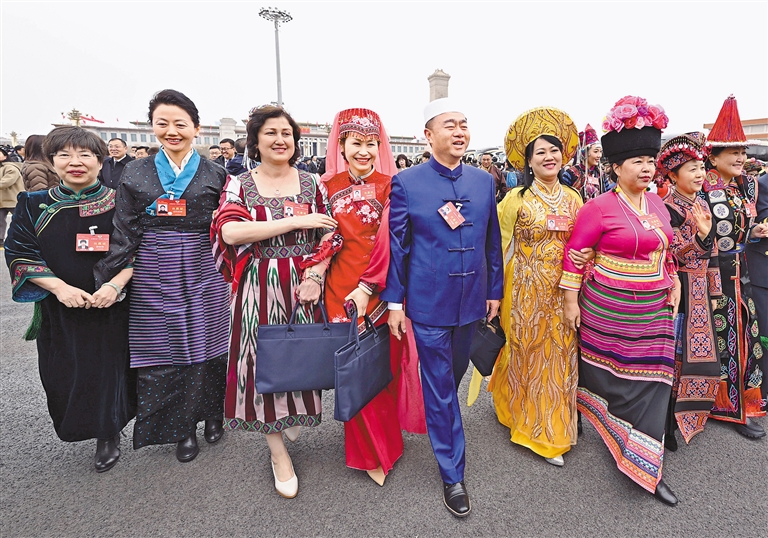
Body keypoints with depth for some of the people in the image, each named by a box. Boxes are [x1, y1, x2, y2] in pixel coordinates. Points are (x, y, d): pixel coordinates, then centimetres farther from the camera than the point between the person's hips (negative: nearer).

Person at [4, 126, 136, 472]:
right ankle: (78, 426, 37)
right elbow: (19, 253, 0)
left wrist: (116, 283, -20)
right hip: (60, 309, 2)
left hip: (113, 307, -2)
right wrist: (58, 286, -16)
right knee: (65, 374, 8)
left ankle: (108, 435, 26)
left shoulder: (120, 203, -4)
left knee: (110, 369, 3)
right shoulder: (34, 205, 2)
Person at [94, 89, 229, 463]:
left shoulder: (215, 174, 4)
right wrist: (106, 281, -2)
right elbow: (124, 234, 4)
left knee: (206, 346, 6)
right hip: (153, 280, 1)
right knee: (161, 350, 5)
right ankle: (183, 428, 24)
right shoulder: (135, 173, 6)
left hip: (203, 276, -1)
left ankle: (212, 412, 30)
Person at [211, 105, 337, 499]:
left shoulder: (312, 184, 6)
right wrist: (297, 221, -18)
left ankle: (295, 420, 42)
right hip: (258, 290, -1)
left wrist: (316, 276, -12)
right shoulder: (239, 184, 0)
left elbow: (327, 236, 5)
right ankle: (278, 452, 21)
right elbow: (231, 231, -17)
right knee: (264, 360, 3)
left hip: (303, 287, 2)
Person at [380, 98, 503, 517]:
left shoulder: (484, 181, 4)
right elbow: (396, 245, -5)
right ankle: (452, 474, 24)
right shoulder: (406, 183, -8)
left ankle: (437, 416, 54)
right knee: (439, 387, 7)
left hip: (471, 300, 4)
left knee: (454, 374, 23)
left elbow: (492, 241, 9)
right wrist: (394, 301, -6)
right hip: (429, 302, -4)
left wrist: (494, 290, 10)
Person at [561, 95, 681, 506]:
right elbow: (575, 253, -10)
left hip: (654, 309, 6)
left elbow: (664, 249, 20)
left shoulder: (656, 202, 9)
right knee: (605, 372, 8)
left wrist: (674, 284, 13)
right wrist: (571, 301, -10)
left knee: (651, 378, 9)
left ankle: (645, 468, 24)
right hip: (608, 307, -6)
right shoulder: (600, 207, -12)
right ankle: (584, 413, 39)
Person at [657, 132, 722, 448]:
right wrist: (699, 235, -30)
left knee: (694, 352, 14)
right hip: (677, 289, -8)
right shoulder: (668, 208, -13)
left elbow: (711, 252, 15)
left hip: (698, 291, 8)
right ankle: (667, 421, 13)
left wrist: (713, 291, 15)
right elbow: (671, 256, -17)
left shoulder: (702, 205, 11)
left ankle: (686, 412, 31)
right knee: (675, 352, -2)